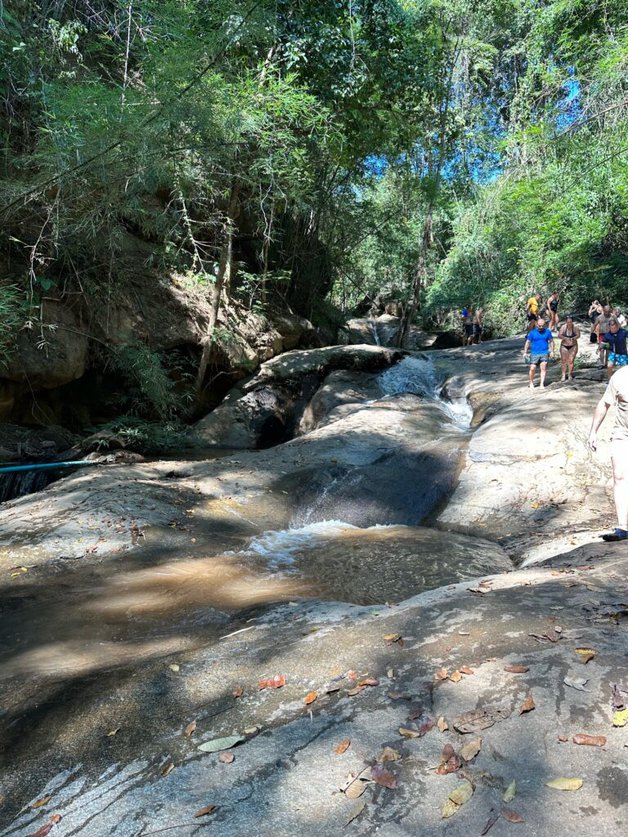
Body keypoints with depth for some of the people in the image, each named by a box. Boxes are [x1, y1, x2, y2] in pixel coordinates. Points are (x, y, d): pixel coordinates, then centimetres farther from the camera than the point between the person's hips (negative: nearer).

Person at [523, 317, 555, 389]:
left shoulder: (547, 332, 4)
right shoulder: (532, 333, -1)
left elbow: (551, 341, 14)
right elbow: (527, 342, 4)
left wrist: (552, 351, 7)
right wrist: (525, 352, -2)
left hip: (544, 353, 1)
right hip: (534, 353, -1)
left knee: (543, 367, -7)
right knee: (532, 368, -5)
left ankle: (542, 384, -4)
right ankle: (531, 383, 15)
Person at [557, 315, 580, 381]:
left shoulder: (575, 327, -11)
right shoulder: (563, 327, -9)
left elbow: (578, 335, -17)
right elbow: (559, 335, -14)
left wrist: (573, 338, -36)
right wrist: (565, 338, -32)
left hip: (573, 346, -1)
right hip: (564, 346, 1)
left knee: (571, 360, -2)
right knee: (563, 360, -2)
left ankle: (570, 374, 10)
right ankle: (564, 375, 6)